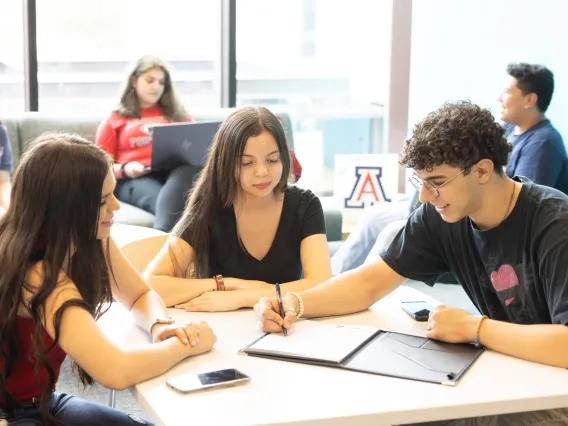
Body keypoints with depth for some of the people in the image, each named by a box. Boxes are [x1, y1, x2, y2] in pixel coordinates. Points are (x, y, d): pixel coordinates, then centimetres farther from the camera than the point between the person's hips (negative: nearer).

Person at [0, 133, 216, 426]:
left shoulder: (90, 240, -6)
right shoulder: (38, 277, -30)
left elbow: (141, 295, 9)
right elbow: (117, 372, -37)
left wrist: (161, 326, -13)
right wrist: (187, 345, -21)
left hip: (42, 401, 8)